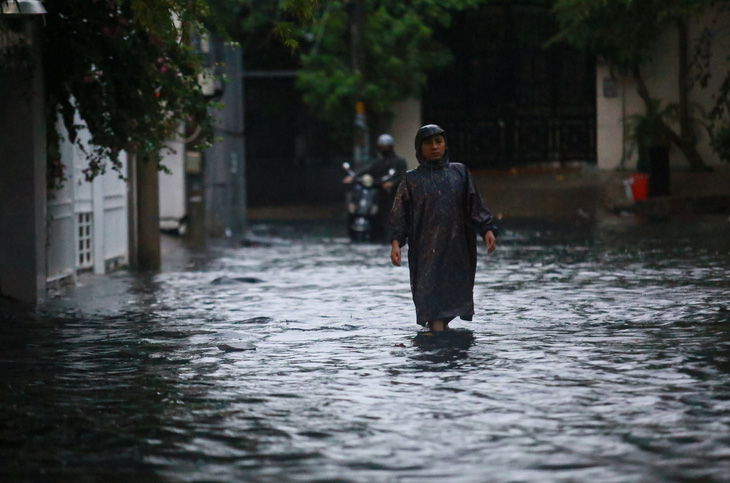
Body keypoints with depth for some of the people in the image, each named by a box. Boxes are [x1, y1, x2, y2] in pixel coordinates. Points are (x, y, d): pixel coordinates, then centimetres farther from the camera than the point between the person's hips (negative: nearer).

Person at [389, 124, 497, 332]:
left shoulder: (459, 173, 10)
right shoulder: (412, 180, 6)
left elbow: (475, 205, 6)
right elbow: (400, 214, 0)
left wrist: (487, 230, -8)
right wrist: (396, 242, -13)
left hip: (457, 247, 2)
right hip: (426, 250, -2)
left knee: (454, 292, 6)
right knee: (431, 294, -12)